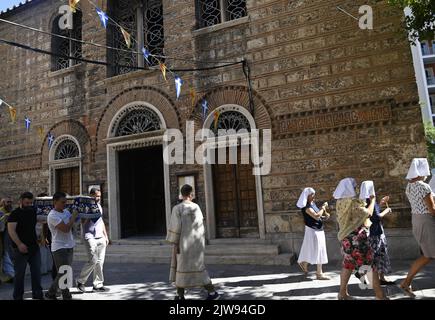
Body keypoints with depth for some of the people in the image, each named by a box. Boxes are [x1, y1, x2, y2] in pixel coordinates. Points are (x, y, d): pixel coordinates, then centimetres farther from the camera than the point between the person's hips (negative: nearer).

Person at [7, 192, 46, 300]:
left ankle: (38, 295, 19)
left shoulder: (32, 210, 10)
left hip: (34, 247, 6)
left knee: (36, 272, 9)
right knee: (19, 274, 3)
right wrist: (19, 244, -24)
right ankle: (18, 297, 17)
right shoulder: (15, 213, -10)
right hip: (21, 249, -6)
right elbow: (11, 230, -16)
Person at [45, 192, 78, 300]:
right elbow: (66, 229, -22)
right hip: (59, 248, -8)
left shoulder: (66, 212, 9)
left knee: (62, 274, 16)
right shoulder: (52, 216, -16)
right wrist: (73, 216, -12)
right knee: (63, 274, 0)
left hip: (69, 246, 8)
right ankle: (67, 297, 8)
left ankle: (51, 293, 31)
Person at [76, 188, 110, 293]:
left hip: (100, 237, 7)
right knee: (93, 260, -11)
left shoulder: (99, 206, 16)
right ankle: (81, 281, 10)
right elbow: (83, 222, -12)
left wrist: (106, 235, 20)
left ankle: (98, 285, 13)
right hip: (90, 236, -7)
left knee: (100, 261, 5)